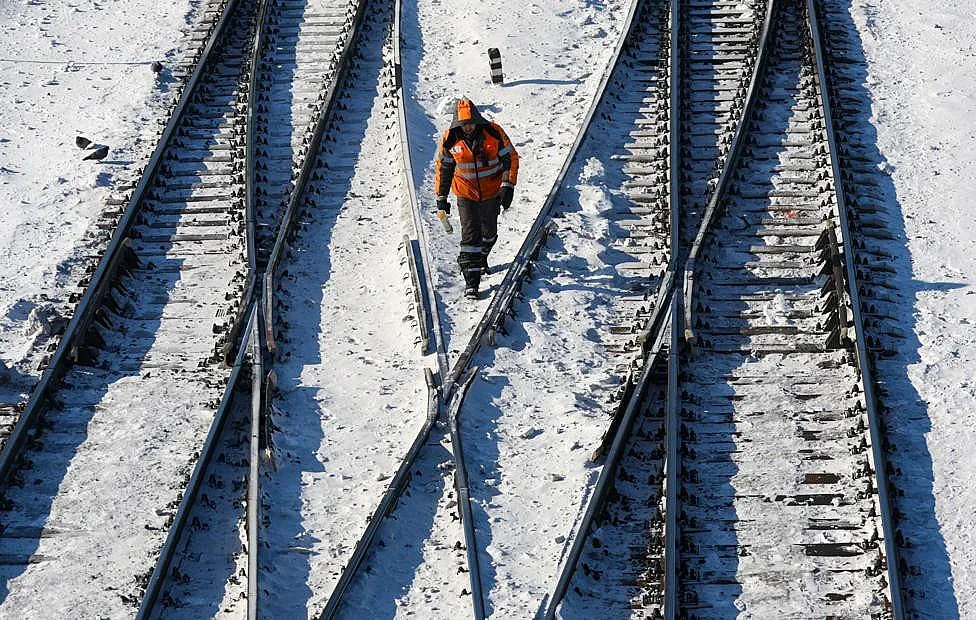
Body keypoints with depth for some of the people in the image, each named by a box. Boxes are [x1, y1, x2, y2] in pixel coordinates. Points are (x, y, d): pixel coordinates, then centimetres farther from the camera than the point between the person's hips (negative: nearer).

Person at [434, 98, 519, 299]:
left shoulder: (494, 132, -16)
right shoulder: (450, 139, -13)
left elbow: (510, 158, -7)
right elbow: (443, 168, 0)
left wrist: (508, 186, -15)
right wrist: (441, 198, 1)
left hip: (492, 192, 1)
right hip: (466, 193, -1)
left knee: (489, 231, 18)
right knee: (470, 234, -11)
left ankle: (481, 258, 48)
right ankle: (471, 280, -10)